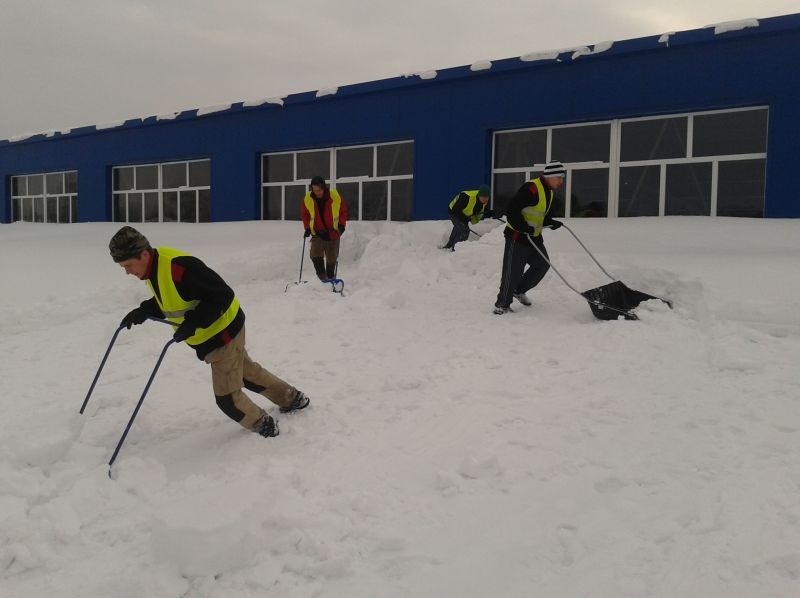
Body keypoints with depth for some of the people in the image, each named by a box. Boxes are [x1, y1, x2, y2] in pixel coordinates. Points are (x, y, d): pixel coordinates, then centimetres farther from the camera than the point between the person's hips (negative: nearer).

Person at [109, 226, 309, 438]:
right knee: (247, 372, 26)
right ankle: (292, 398, 45)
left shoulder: (179, 268, -33)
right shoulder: (153, 267, -3)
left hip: (223, 331, -10)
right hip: (210, 335, 10)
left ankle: (264, 426, 23)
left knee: (227, 397, -2)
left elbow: (222, 295, -30)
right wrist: (145, 311, -3)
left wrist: (193, 322, -36)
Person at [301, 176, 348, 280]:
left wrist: (341, 224, -9)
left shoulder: (335, 197, -12)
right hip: (317, 233, 0)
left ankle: (330, 278, 25)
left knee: (332, 258, 8)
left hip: (333, 233, 0)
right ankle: (322, 276, -13)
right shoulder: (307, 199, -9)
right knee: (315, 254, -22)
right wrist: (307, 228, -3)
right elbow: (304, 214, 7)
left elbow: (343, 211, 2)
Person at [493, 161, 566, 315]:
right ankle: (502, 304, 6)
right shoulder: (531, 188, -21)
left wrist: (551, 222, 5)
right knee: (513, 271, -6)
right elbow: (512, 209, -25)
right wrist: (523, 227, -31)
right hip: (517, 236, -10)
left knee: (542, 265, 14)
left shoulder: (549, 191, 11)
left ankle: (519, 291, 30)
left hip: (534, 237, 10)